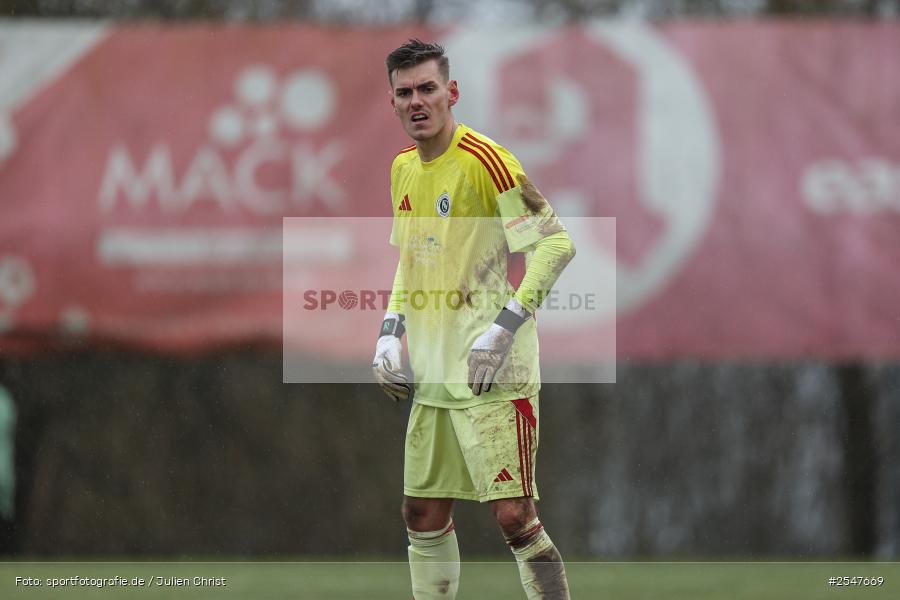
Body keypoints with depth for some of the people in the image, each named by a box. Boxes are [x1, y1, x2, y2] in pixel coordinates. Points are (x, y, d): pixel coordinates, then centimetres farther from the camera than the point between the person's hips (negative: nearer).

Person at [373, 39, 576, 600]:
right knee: (424, 514, 11)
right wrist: (391, 333, 13)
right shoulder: (404, 168, 13)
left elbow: (556, 243, -16)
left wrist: (504, 327, -21)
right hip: (432, 377, 8)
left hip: (493, 373, -8)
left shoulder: (484, 159, -12)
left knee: (514, 516, -13)